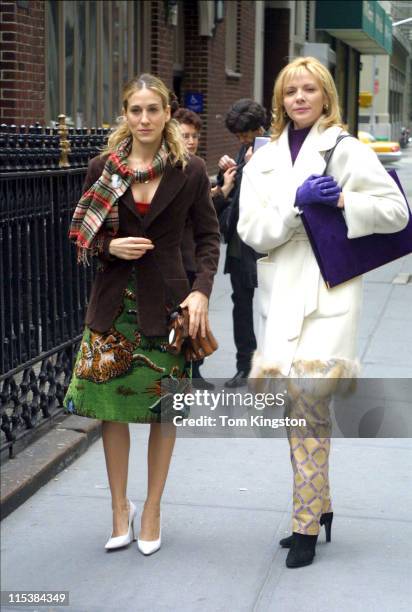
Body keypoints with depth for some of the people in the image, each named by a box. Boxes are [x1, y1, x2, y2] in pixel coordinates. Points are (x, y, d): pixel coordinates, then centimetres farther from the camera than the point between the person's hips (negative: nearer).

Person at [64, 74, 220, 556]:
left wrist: (201, 290, -11)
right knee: (111, 405, 5)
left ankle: (151, 509, 23)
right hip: (114, 301, 1)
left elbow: (208, 235, 2)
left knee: (164, 408, 6)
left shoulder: (189, 171, -2)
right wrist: (110, 247, -13)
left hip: (167, 301, -1)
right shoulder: (103, 168, 1)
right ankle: (120, 508, 23)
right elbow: (80, 234, 7)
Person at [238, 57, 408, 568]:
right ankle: (319, 507, 26)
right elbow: (252, 231, 1)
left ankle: (306, 523, -2)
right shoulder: (263, 161, 13)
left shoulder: (347, 151, 2)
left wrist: (342, 201, -14)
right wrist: (297, 201, -13)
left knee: (307, 397, -15)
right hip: (280, 295, 4)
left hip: (328, 295, -4)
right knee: (300, 407, 10)